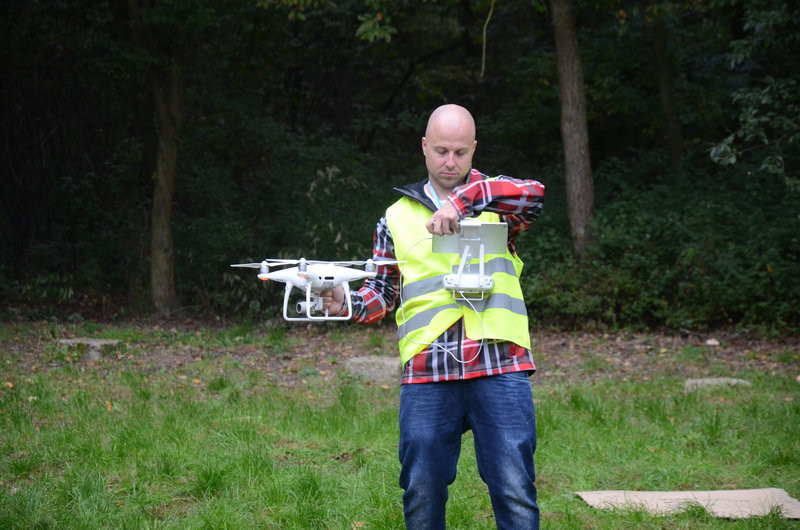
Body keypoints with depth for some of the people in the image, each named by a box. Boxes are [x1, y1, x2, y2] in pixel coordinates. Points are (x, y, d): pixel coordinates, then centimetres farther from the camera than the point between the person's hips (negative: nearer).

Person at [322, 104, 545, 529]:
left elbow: (533, 194, -14)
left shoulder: (494, 201, 10)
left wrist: (463, 199, -25)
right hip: (426, 373, 2)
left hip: (499, 369, -2)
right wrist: (349, 304, -7)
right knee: (421, 494, 5)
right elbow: (384, 293, 15)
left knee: (514, 492, -2)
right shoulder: (398, 217, 15)